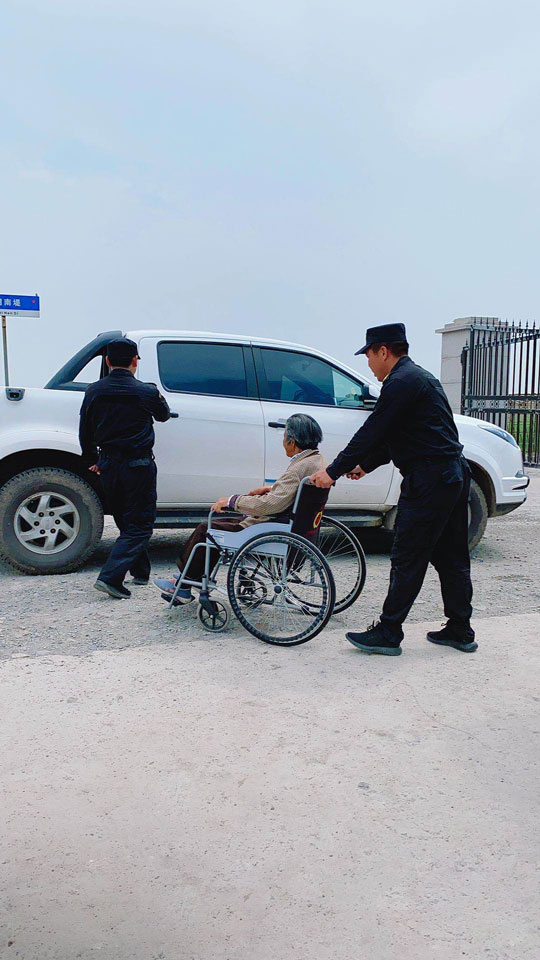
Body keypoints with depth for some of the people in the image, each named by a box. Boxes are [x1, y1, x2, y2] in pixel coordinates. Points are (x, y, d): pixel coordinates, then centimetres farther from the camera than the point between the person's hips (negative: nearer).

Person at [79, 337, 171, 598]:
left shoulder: (94, 391, 2)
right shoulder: (145, 392, -10)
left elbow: (85, 433, 9)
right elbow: (163, 415, 11)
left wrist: (93, 460, 23)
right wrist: (157, 395, 30)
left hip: (108, 467, 5)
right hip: (138, 466, -5)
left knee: (127, 523, 19)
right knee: (139, 525, 2)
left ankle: (140, 572, 30)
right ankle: (111, 577, -11)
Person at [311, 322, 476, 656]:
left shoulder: (402, 382, -12)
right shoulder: (419, 376, 21)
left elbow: (373, 432, -14)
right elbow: (390, 436, 26)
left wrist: (334, 471, -8)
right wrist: (365, 466, 29)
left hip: (429, 480, -10)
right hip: (454, 474, 10)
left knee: (408, 559, -4)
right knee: (451, 557, 14)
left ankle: (388, 633, 4)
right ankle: (460, 631, 23)